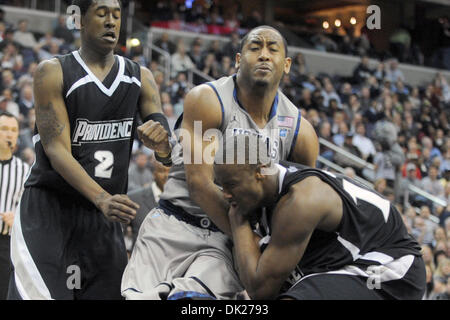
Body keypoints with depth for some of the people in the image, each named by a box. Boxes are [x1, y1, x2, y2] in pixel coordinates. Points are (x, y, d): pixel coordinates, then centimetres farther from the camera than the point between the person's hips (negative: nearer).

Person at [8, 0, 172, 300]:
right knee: (38, 294, -17)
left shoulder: (141, 78, 6)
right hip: (48, 209, -4)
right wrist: (102, 199, -32)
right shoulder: (54, 72, -6)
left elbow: (168, 158, 1)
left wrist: (162, 144, -25)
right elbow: (57, 150, -16)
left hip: (105, 218, 5)